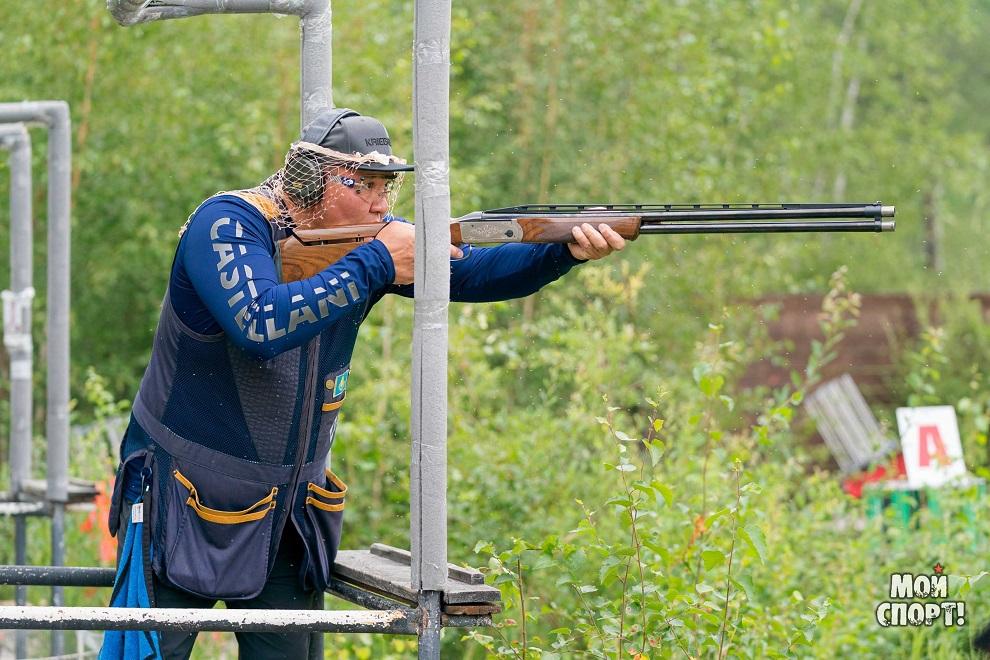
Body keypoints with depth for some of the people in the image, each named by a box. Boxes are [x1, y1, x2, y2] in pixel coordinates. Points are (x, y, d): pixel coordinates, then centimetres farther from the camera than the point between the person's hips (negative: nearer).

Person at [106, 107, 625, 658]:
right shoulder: (227, 225, -18)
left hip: (289, 507, 6)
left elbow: (470, 272, -5)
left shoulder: (366, 241, 1)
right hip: (187, 503, -6)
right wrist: (375, 266, -30)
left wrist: (566, 251, -23)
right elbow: (260, 325, -35)